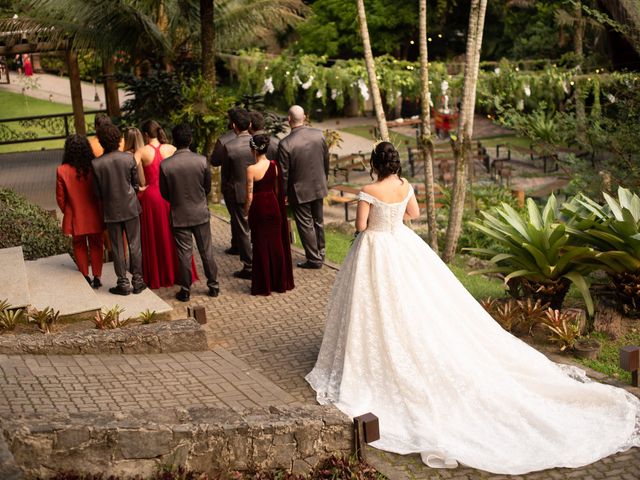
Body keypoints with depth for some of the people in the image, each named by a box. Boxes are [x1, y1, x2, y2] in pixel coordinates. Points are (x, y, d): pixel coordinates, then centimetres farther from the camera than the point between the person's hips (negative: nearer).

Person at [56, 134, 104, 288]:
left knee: (79, 246, 18)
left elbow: (60, 197, -6)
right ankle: (97, 277, 18)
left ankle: (85, 277, 24)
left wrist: (66, 211, 13)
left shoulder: (62, 171, -16)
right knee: (95, 244, 16)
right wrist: (102, 211, 12)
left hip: (75, 217, 0)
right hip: (94, 216, 0)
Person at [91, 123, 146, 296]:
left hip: (111, 210, -1)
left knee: (118, 248, 9)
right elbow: (136, 184, -1)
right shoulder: (128, 158, -10)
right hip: (131, 207, 1)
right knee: (134, 244, 10)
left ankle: (123, 283, 13)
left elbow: (97, 192, -4)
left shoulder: (96, 164, -13)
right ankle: (137, 280, 15)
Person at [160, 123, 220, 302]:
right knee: (206, 250, 12)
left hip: (179, 215, -1)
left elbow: (164, 193, -2)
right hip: (201, 213, 1)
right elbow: (208, 187, 0)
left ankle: (185, 290, 15)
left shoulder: (165, 165, -13)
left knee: (184, 253, 8)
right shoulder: (202, 160, -12)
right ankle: (213, 285, 21)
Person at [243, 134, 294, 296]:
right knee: (276, 243, 14)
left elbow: (250, 196, -14)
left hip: (259, 208, -5)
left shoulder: (251, 170, -18)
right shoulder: (274, 165, -3)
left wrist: (246, 211, 0)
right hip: (273, 205, 5)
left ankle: (263, 285, 14)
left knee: (261, 246, 6)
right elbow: (277, 189, 6)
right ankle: (279, 281, 24)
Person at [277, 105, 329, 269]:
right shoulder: (319, 134, -9)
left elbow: (284, 172, -15)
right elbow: (326, 160, 4)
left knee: (306, 225, 8)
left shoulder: (285, 143, -22)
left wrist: (284, 194, -1)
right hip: (318, 186, 5)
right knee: (318, 221, 21)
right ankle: (320, 253, 37)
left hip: (299, 191, -5)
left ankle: (314, 259, 15)